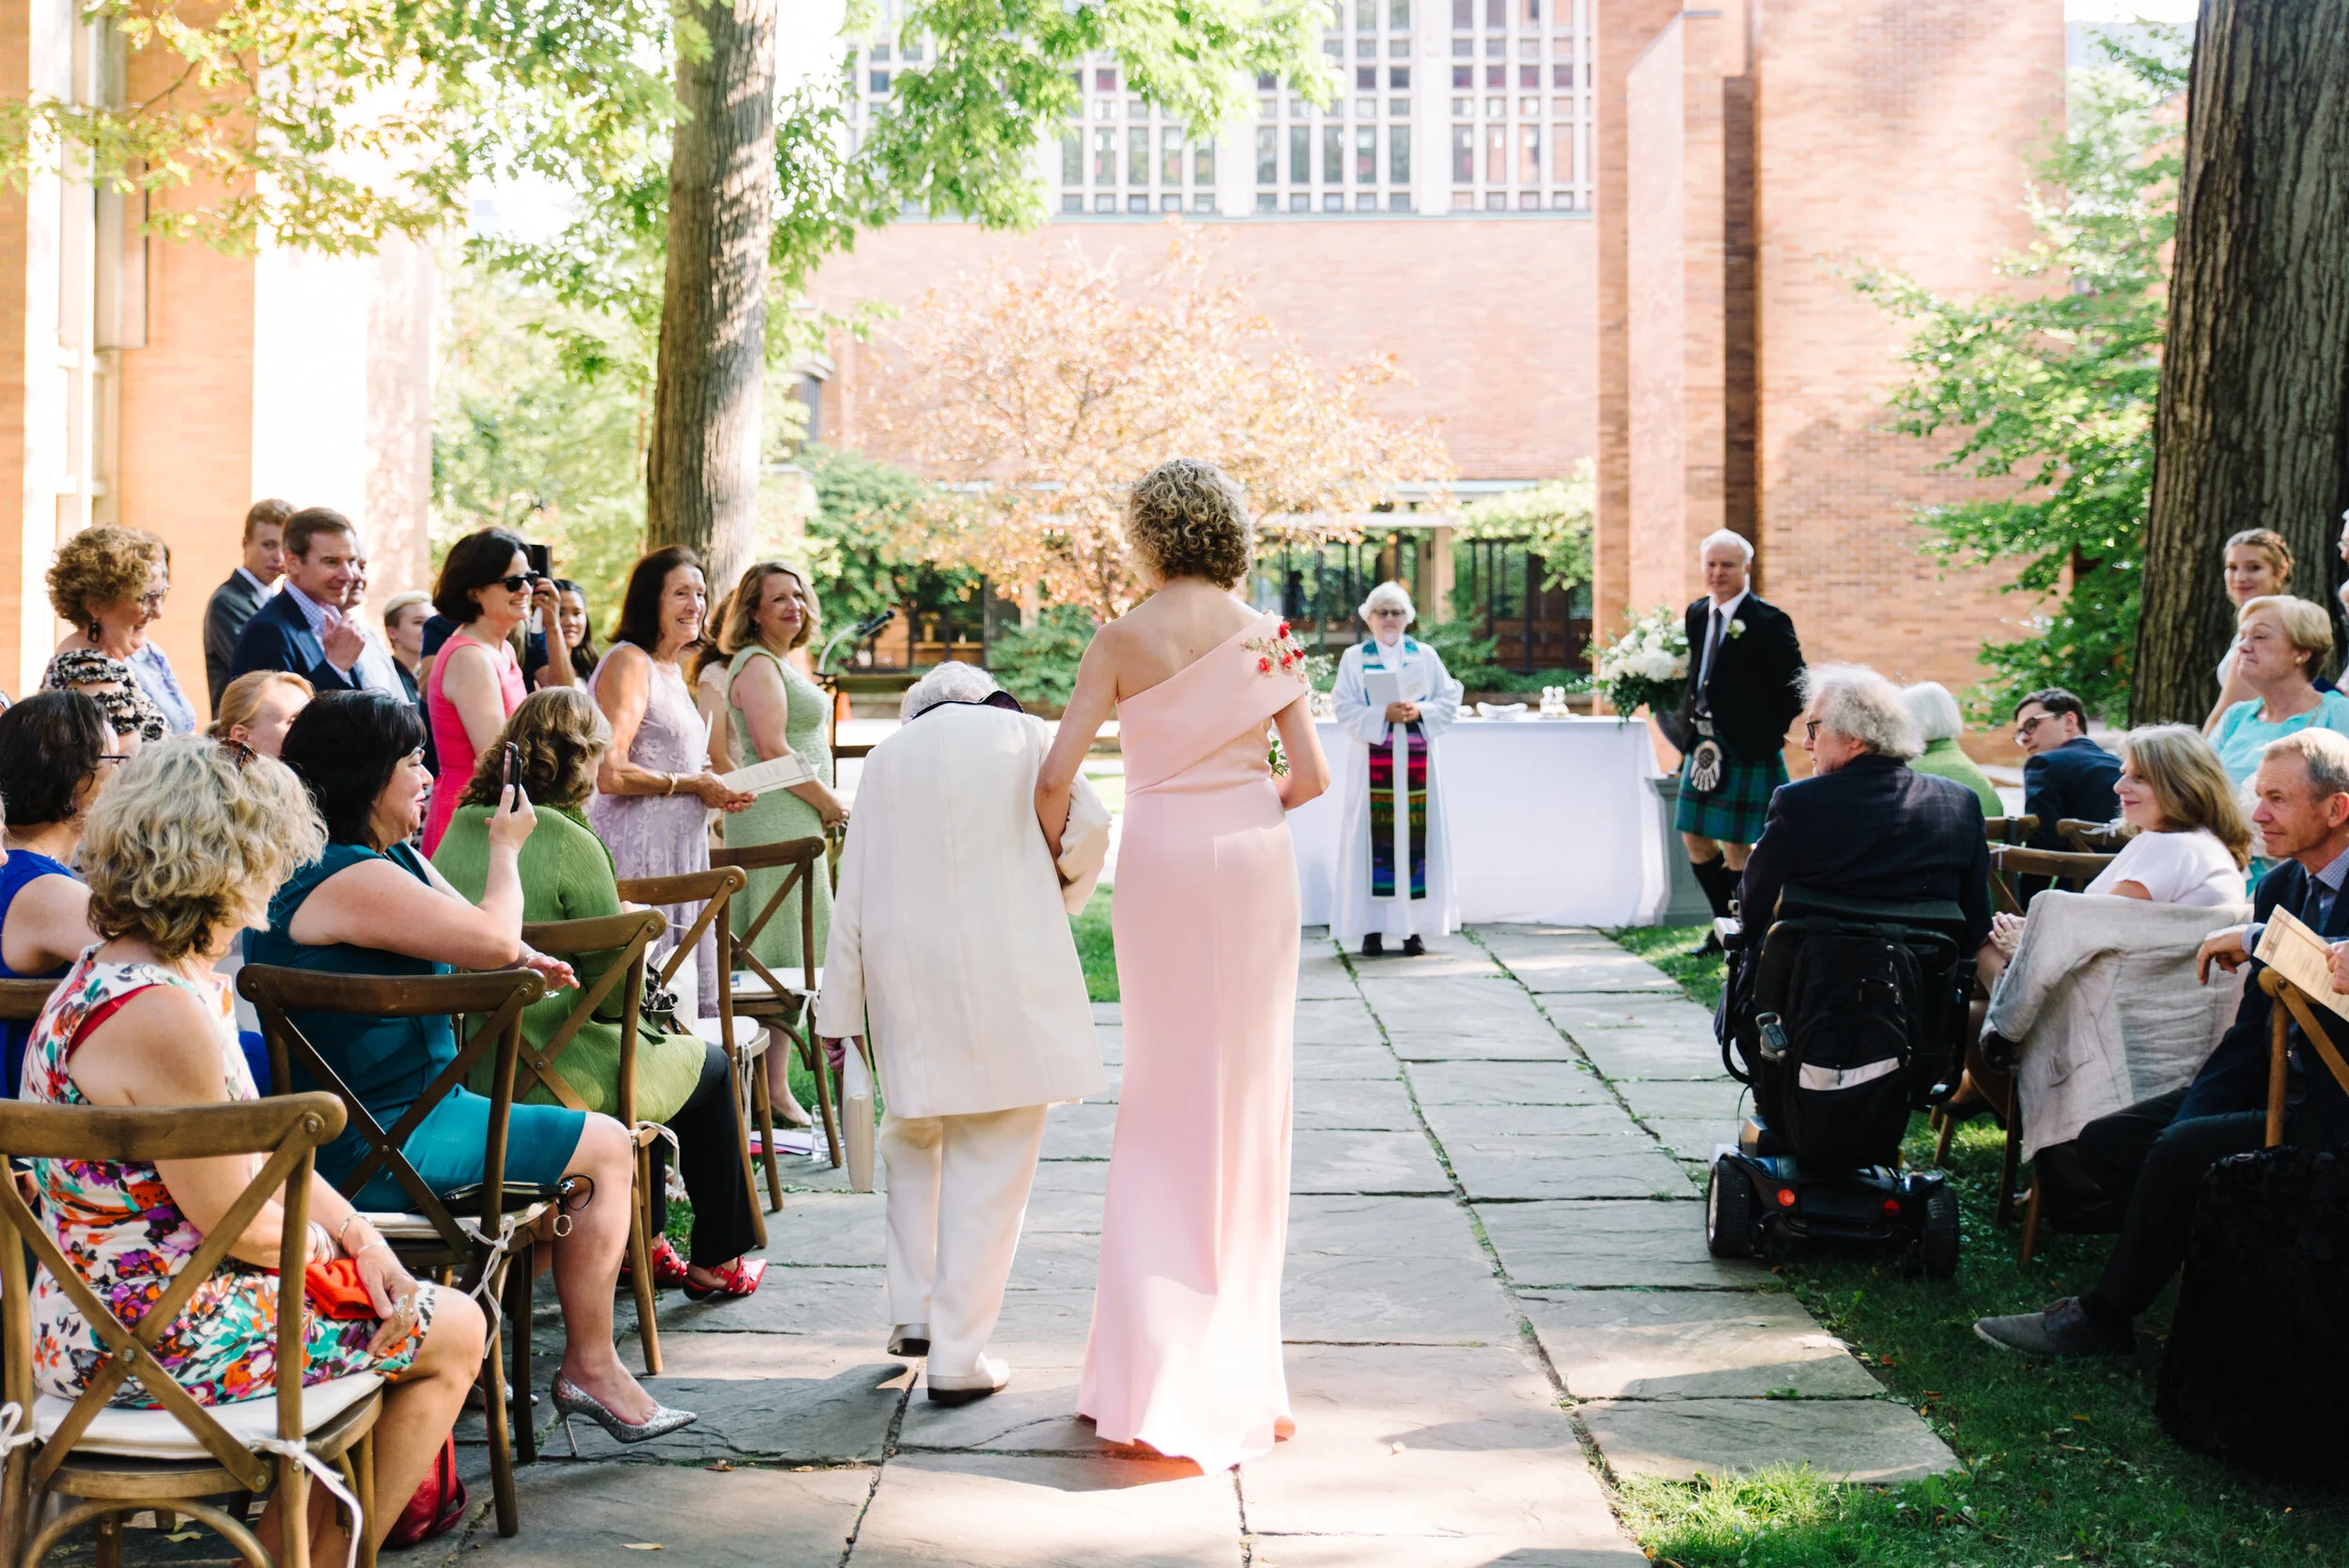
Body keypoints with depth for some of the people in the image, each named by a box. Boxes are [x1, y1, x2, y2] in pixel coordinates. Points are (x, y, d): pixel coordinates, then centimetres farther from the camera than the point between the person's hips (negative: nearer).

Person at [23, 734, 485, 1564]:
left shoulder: (112, 971, 6)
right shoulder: (159, 1017, -28)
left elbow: (262, 1148, 11)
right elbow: (237, 1222, -21)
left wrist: (357, 1234, 2)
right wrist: (327, 1241, -1)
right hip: (158, 1340, -10)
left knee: (390, 1302, 26)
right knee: (455, 1333, 5)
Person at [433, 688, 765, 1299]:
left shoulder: (461, 830, 4)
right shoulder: (570, 843, -19)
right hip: (554, 1076, -8)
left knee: (647, 1048, 34)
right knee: (709, 1067, 20)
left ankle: (646, 1245, 40)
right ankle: (716, 1260, 30)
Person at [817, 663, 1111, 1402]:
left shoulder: (888, 755, 15)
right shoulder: (1025, 735, 9)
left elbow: (853, 890, 10)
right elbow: (1086, 827, -5)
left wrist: (840, 1009, 11)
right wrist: (1058, 899, 15)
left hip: (905, 969, 3)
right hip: (1008, 968, -3)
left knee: (913, 1135, 23)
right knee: (991, 1161, 2)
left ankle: (914, 1312, 21)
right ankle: (958, 1355, 3)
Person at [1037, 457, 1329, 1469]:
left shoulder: (1123, 640, -5)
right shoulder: (1267, 635, 0)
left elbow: (1055, 776, -10)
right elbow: (1310, 776, -2)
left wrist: (1055, 859, 7)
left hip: (1162, 856, -1)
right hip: (1255, 858, 1)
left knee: (1166, 1101, 8)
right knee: (1248, 1100, 10)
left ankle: (1155, 1370, 5)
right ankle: (1235, 1366, 18)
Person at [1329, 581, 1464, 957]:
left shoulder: (1426, 656, 11)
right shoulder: (1354, 658, 7)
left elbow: (1450, 701, 7)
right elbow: (1345, 709, -2)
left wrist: (1419, 711, -11)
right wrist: (1384, 715, -15)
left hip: (1418, 760, 1)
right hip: (1373, 760, -1)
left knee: (1417, 836, -2)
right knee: (1374, 837, -5)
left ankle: (1414, 927, 3)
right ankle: (1371, 928, -2)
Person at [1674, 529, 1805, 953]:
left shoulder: (1768, 622, -12)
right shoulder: (1696, 614, 10)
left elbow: (1796, 687, -9)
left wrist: (1768, 732, -5)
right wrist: (1691, 724, 11)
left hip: (1746, 750, -7)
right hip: (1703, 743, 7)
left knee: (1736, 847, -3)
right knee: (1695, 839, 11)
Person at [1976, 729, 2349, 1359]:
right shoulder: (2278, 886, 11)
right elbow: (2252, 1029, 9)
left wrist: (2256, 939, -25)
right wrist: (2188, 1119, -4)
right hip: (2293, 1086, 9)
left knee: (2181, 1153, -25)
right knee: (2105, 1140, 0)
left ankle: (2103, 1319, -6)